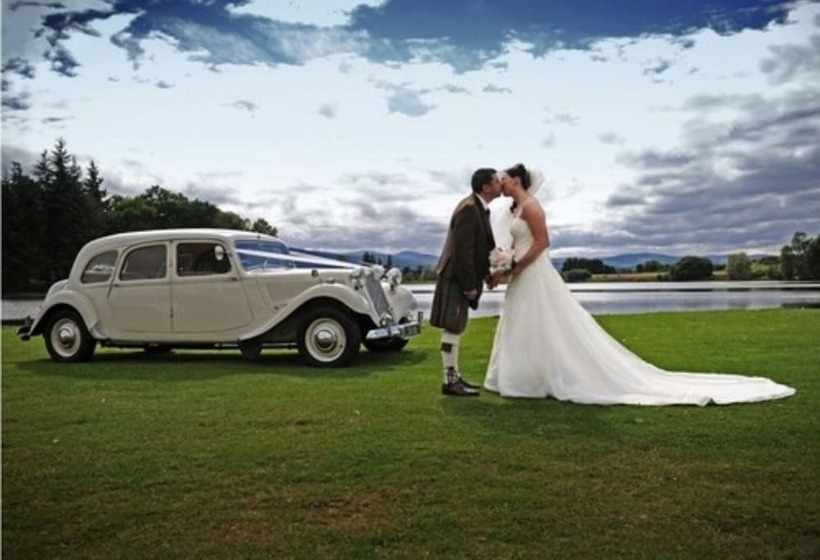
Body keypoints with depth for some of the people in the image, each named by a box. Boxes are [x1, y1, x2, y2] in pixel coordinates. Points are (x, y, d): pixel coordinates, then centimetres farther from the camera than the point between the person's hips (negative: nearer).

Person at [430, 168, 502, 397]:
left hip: (463, 277, 10)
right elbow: (462, 250, -23)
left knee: (456, 328, 14)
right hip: (456, 277, -10)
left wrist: (486, 274, 10)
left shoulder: (479, 208, 13)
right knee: (452, 328, -6)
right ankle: (449, 381, 0)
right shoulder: (469, 209, -18)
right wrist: (469, 284, -21)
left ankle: (454, 375, 22)